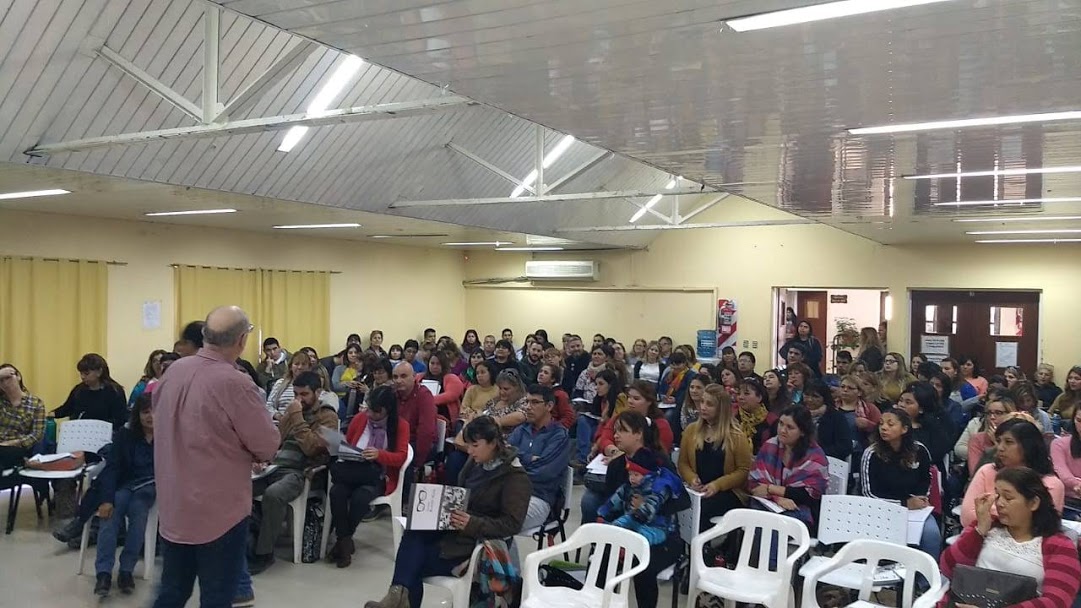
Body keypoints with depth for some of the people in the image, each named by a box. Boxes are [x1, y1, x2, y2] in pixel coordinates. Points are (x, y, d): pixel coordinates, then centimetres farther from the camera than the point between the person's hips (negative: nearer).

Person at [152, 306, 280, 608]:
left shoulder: (173, 371, -2)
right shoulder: (235, 383, -23)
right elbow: (268, 447, -16)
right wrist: (246, 451, 7)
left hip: (173, 505, 7)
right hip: (219, 510, -6)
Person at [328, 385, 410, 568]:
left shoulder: (401, 425, -1)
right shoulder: (360, 418, 8)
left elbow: (401, 457, -9)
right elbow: (347, 444, 19)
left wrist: (379, 454, -28)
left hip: (378, 477, -3)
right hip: (353, 473, 3)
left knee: (360, 497, -34)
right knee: (336, 492, -32)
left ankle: (343, 538, -8)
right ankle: (344, 541, -17)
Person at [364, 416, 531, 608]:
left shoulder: (516, 477, -14)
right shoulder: (476, 462, 8)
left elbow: (512, 525, -19)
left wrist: (473, 524, -31)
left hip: (480, 541, -7)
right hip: (456, 528, 7)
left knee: (413, 563, -21)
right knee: (413, 535, -24)